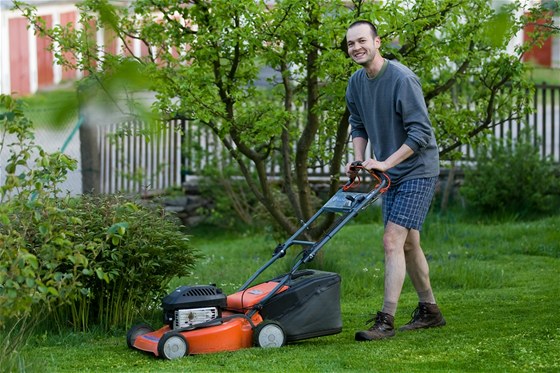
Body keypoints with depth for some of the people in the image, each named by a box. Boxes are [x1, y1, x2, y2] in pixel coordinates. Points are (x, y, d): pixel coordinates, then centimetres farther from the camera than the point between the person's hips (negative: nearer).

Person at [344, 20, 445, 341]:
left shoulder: (402, 79, -20)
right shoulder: (356, 83, 4)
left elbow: (421, 133, -22)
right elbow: (359, 126, 17)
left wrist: (385, 163, -25)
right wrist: (359, 160, 1)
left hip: (417, 172, -8)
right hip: (391, 175, 8)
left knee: (393, 241, -15)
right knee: (408, 244, 15)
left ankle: (386, 321, -14)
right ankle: (430, 311, 29)